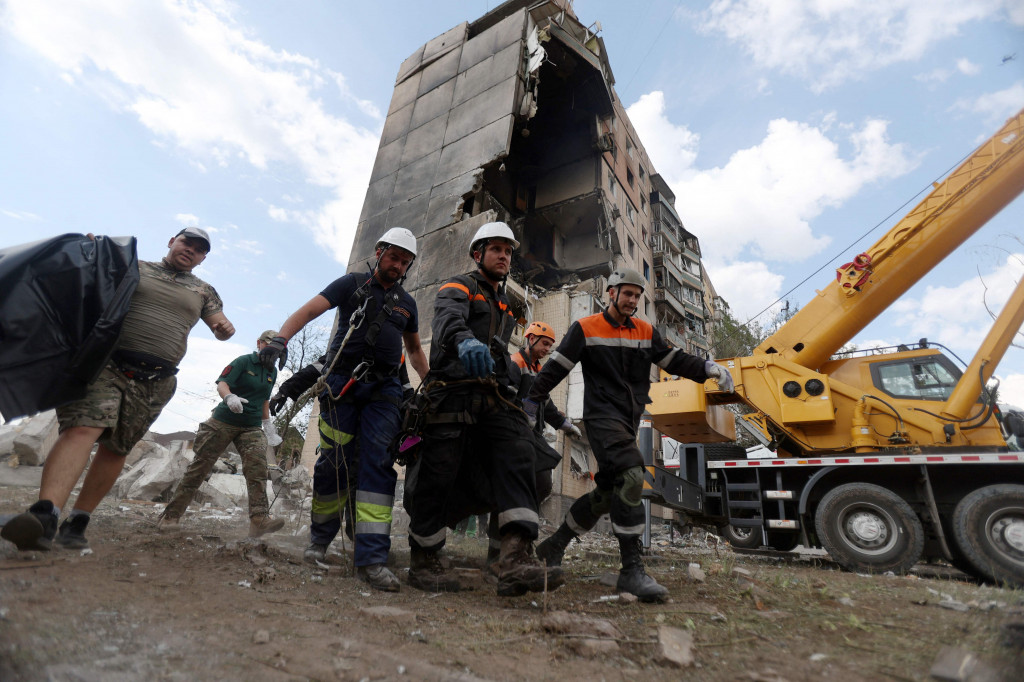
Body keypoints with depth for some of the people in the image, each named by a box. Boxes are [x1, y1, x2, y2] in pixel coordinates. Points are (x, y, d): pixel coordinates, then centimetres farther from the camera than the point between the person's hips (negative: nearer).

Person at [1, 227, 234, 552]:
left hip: (154, 382, 2)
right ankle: (44, 514, -32)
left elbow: (219, 326, 14)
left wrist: (224, 327, -10)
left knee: (116, 448, 4)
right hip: (107, 362, -2)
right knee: (82, 428, -22)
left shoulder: (203, 291, 18)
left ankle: (77, 521, 13)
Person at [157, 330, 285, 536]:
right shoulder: (243, 361, -3)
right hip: (223, 421, -3)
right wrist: (229, 397, -35)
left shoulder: (273, 372, 15)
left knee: (257, 467, -18)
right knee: (199, 467, 1)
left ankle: (259, 520, -27)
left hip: (252, 427, 4)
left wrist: (267, 422, 24)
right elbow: (221, 383, -14)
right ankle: (171, 515, 15)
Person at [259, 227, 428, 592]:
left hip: (384, 389, 3)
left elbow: (414, 349, 28)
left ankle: (371, 557, -13)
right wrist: (281, 337, -23)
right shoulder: (352, 284, 7)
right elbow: (309, 310, -5)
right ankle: (320, 537, 23)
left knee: (379, 462, -11)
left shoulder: (406, 303, 19)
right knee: (335, 462, -3)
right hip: (344, 383, -2)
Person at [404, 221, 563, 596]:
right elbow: (447, 316, -20)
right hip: (454, 392, -5)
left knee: (517, 454, -18)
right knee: (437, 473, -6)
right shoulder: (459, 286, 5)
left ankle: (515, 558, -27)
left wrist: (518, 382, 21)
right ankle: (423, 560, 13)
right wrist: (463, 338, -43)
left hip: (495, 397, 6)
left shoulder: (507, 306, 28)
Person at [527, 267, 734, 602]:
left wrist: (707, 368, -1)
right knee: (630, 478, -24)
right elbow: (556, 367, -3)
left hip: (628, 422, 7)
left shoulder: (645, 332, 14)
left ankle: (554, 546, 27)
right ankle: (632, 569, -17)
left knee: (606, 492, 10)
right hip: (602, 418, -7)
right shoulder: (585, 328, -1)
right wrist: (532, 400, -5)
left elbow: (674, 360, 15)